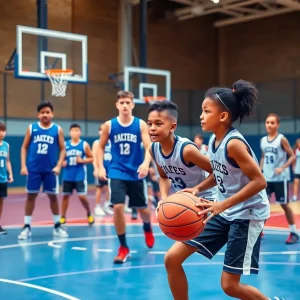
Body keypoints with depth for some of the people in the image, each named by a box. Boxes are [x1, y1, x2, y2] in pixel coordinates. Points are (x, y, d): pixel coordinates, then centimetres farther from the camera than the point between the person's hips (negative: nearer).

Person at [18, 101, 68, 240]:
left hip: (50, 169, 0)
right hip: (33, 168, 0)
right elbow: (24, 147, 5)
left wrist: (58, 166, -9)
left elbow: (62, 149, 2)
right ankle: (27, 227, 11)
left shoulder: (58, 129, 1)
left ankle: (57, 226, 18)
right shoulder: (31, 128, 2)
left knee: (53, 196, 7)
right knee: (31, 196, 4)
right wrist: (23, 165, -4)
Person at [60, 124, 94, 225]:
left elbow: (92, 158, 1)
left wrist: (82, 161, -15)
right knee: (65, 196, 7)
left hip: (80, 176, -3)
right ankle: (63, 217, 17)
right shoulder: (65, 144, 5)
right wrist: (62, 162, -6)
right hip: (67, 176, 3)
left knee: (82, 196, -7)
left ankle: (89, 214, 15)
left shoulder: (84, 144, -3)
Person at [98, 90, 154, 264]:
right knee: (118, 207, -13)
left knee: (142, 209, 11)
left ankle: (147, 228, 49)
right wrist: (101, 167, -3)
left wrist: (146, 163, -31)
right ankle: (124, 248, 3)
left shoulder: (141, 124, -4)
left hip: (136, 174, 0)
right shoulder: (109, 125, -1)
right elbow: (101, 147, 9)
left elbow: (149, 146, -12)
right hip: (117, 173, 0)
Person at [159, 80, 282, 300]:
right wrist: (198, 188, 0)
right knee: (172, 258, 2)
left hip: (247, 215, -8)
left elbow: (259, 181, -24)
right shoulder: (213, 140, 2)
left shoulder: (233, 143, -23)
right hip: (224, 212, 8)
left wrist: (222, 205, -28)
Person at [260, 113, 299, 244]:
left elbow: (292, 156, -10)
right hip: (266, 178, 5)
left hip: (280, 178, -5)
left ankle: (293, 232, 14)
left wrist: (282, 168, -23)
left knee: (284, 204, 2)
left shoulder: (282, 139, -10)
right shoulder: (263, 140, 7)